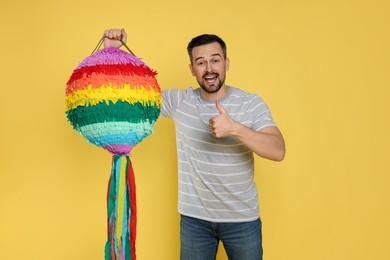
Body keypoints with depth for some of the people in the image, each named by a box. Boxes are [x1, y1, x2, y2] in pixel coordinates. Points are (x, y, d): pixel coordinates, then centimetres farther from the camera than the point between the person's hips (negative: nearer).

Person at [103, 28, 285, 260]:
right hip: (194, 218, 1)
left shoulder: (252, 104, -9)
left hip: (242, 219, -1)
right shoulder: (178, 101, -4)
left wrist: (234, 128, -34)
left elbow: (278, 151, -21)